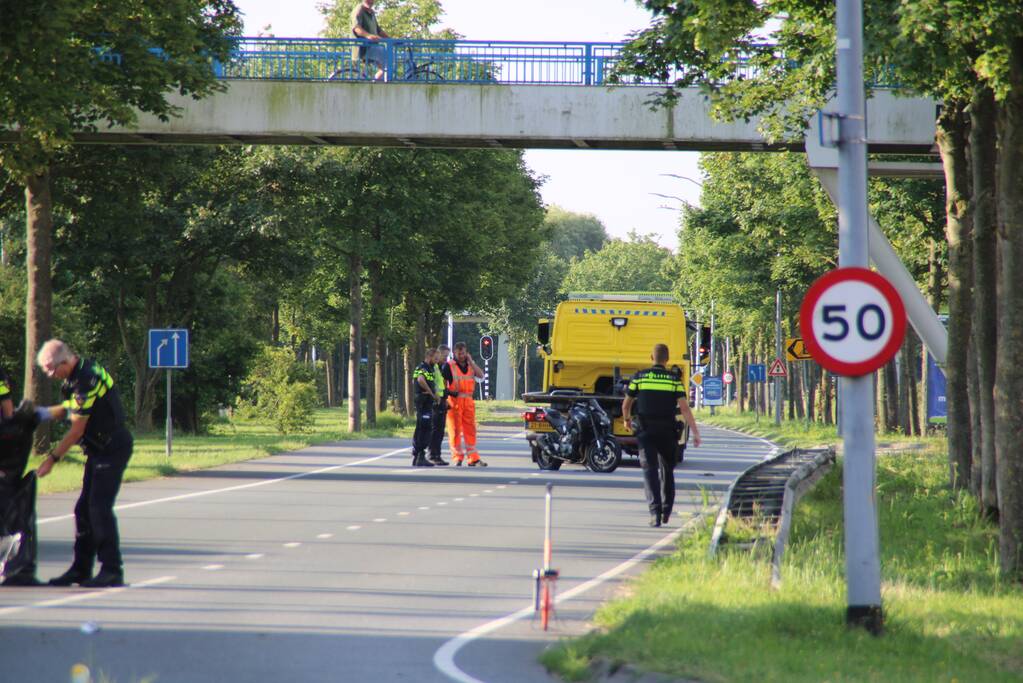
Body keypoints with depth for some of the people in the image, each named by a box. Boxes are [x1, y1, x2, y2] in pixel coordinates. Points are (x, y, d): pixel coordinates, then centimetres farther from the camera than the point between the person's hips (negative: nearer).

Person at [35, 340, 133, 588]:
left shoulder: (86, 380, -23)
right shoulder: (79, 374, 7)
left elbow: (76, 430, -21)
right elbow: (67, 410, 18)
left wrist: (52, 458, -15)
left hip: (113, 449, -10)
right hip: (100, 450, 10)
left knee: (100, 509, -13)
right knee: (84, 509, 10)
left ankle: (112, 571, -10)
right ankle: (81, 568, 15)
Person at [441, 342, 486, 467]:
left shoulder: (470, 365, 13)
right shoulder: (449, 366, -1)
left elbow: (481, 375, -3)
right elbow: (442, 382, -2)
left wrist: (471, 361, -7)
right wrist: (445, 399, -11)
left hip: (468, 400, 4)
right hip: (454, 400, -4)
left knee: (470, 429, 4)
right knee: (455, 430, -2)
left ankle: (473, 459, 6)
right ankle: (457, 458, 3)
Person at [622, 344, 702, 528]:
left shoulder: (639, 377, 1)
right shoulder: (674, 379, -1)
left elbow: (626, 404, 11)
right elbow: (684, 408, -9)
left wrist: (627, 419, 33)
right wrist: (695, 433, -8)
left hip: (646, 432, -1)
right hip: (668, 433, 1)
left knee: (650, 471, -6)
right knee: (667, 471, 19)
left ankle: (655, 511, -23)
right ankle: (666, 511, 25)